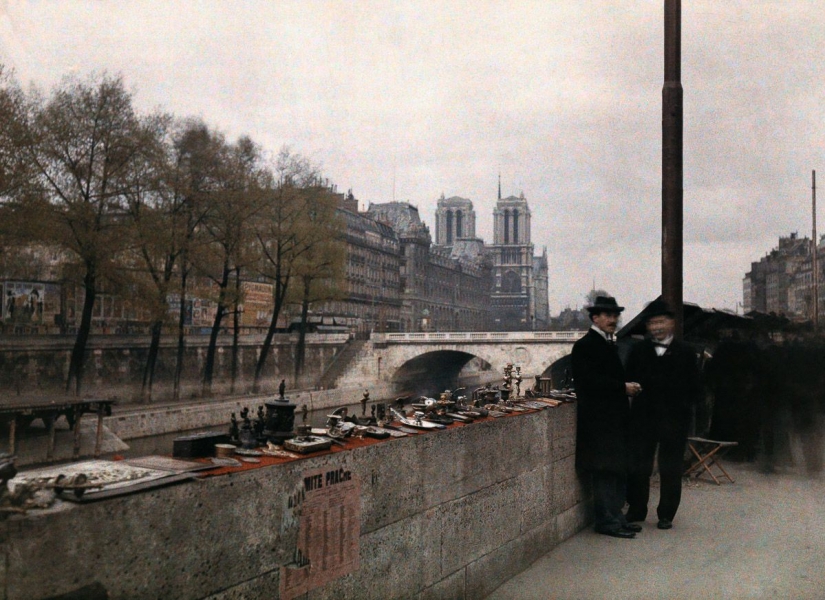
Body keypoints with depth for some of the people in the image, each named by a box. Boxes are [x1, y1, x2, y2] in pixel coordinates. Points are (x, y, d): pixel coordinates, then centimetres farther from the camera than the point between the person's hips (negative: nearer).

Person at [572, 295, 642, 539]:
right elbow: (590, 381, -20)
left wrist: (629, 386, 4)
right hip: (599, 419, -10)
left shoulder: (609, 344, 17)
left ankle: (615, 516, 22)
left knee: (619, 470, 13)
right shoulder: (585, 345, -12)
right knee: (605, 471, -4)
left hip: (615, 417, 10)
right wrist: (623, 387, -18)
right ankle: (607, 521, 4)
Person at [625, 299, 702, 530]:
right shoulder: (638, 351, 7)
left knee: (671, 468, 6)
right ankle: (636, 509, 22)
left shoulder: (685, 352, 2)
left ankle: (666, 514, 18)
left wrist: (684, 407, -6)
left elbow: (695, 387, 4)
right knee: (638, 466, 7)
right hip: (643, 417, 1)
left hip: (674, 419, -1)